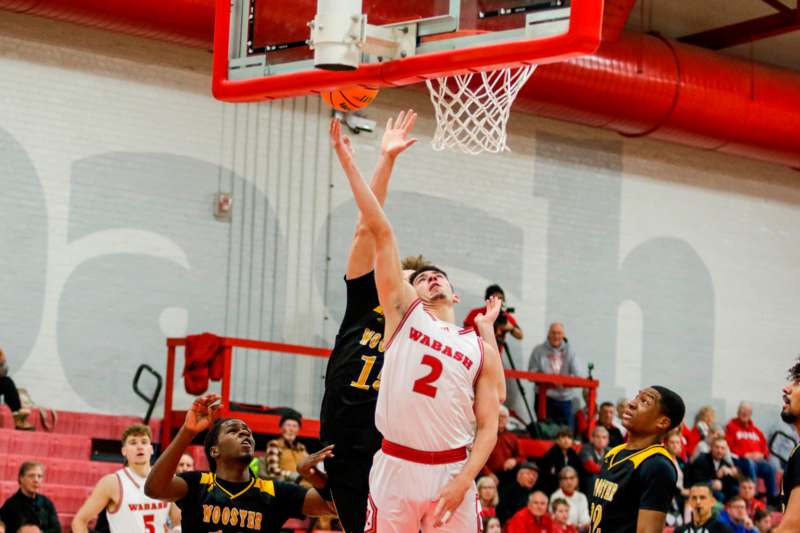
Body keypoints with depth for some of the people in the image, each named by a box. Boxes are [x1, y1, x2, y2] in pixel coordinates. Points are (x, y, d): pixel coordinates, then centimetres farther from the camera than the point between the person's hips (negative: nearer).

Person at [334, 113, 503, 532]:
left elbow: (488, 427, 5)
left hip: (451, 473, 1)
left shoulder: (482, 351, 10)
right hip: (395, 469, -1)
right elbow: (380, 231, 4)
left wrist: (463, 481, -10)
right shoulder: (403, 312, 9)